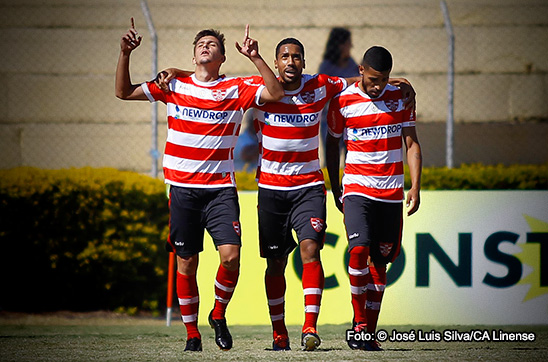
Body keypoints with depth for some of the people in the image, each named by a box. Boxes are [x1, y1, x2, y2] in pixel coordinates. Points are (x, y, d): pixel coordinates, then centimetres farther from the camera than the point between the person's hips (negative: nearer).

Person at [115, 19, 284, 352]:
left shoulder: (236, 89, 3)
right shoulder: (174, 85, 7)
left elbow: (276, 92, -7)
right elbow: (124, 92, 10)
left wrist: (255, 58, -17)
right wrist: (125, 54, -3)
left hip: (221, 189, -1)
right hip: (182, 188, 1)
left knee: (231, 256, -15)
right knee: (186, 263, 3)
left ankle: (219, 314, 10)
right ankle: (192, 333, 15)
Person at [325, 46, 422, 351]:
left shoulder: (401, 98, 3)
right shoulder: (343, 102, -2)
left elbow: (412, 144, 7)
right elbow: (333, 145, 10)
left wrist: (416, 186, -3)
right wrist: (335, 188, 8)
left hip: (391, 193, 2)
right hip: (357, 188, -2)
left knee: (380, 261, 2)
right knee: (359, 250, -20)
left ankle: (369, 332, 7)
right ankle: (359, 323, -10)